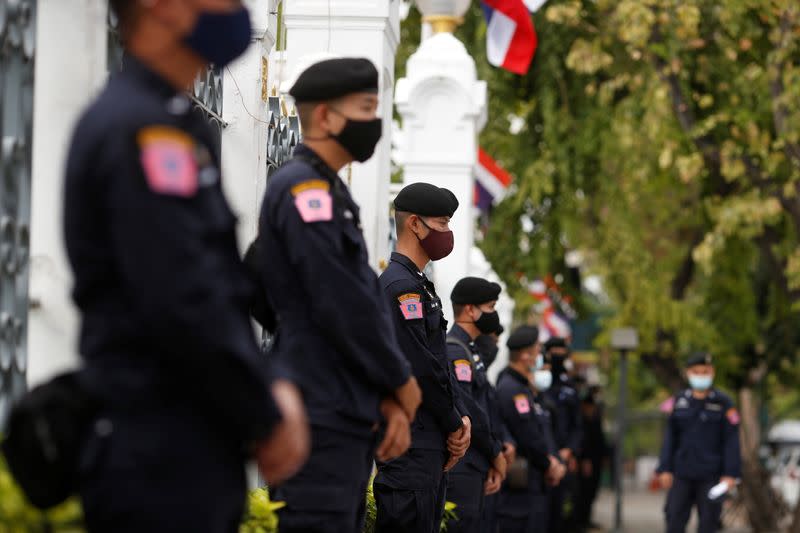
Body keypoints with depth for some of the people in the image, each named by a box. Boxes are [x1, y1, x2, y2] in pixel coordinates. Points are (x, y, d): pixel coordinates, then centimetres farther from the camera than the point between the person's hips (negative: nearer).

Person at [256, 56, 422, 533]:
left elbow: (370, 300, 19)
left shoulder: (332, 194, 20)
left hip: (349, 415, 10)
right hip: (321, 417, -10)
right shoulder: (303, 189, -11)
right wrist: (401, 383, -6)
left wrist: (390, 399, 8)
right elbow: (341, 306, -17)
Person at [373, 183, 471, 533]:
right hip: (411, 447, -10)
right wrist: (455, 425, -9)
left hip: (429, 443, 10)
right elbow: (421, 367, -18)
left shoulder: (419, 285, 20)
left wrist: (457, 419, 6)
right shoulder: (402, 286, -13)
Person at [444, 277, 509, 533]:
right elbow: (467, 412, -19)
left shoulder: (470, 351, 20)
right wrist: (496, 454, -9)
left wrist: (495, 457, 12)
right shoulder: (454, 352, -13)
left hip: (474, 467, 10)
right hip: (459, 470, -10)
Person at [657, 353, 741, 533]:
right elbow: (670, 437, 9)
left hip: (711, 476, -3)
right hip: (683, 474, 3)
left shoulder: (723, 403, -2)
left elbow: (732, 440, -4)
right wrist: (665, 469, 3)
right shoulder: (679, 401, 7)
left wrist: (731, 474, -11)